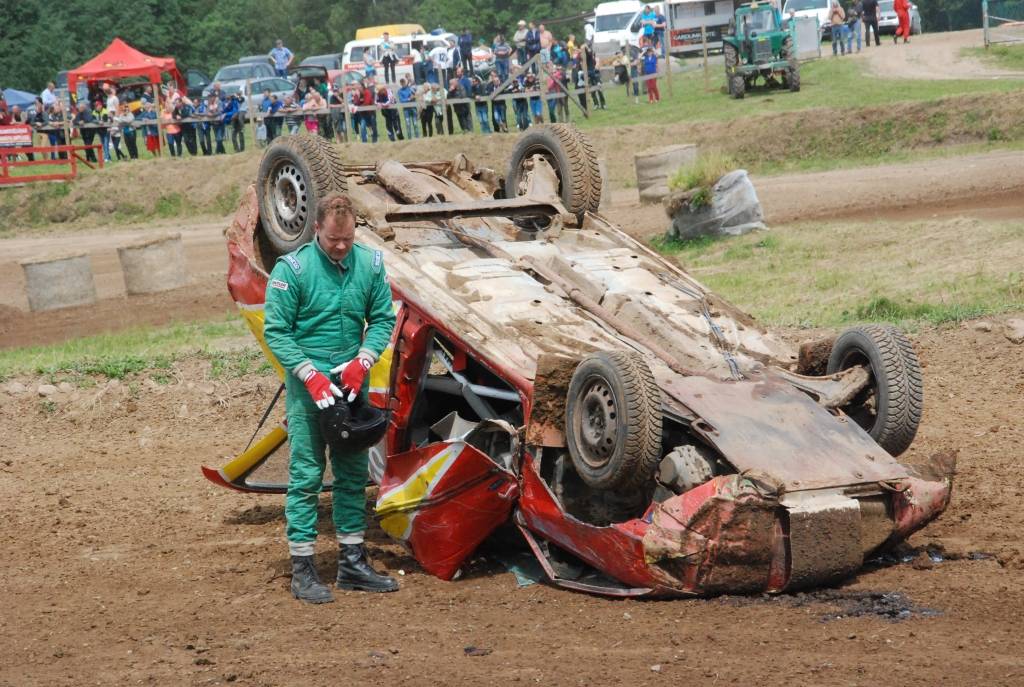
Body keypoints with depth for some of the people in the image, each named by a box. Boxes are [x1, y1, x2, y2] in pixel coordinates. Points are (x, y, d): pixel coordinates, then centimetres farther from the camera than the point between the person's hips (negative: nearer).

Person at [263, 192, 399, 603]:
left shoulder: (370, 264, 0)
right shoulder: (291, 269, -12)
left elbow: (382, 319, 6)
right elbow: (276, 332, -10)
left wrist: (362, 361, -10)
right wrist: (312, 375, -18)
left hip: (352, 385, 5)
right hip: (307, 387, -5)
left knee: (353, 474, 12)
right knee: (306, 477, -4)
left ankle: (352, 562, 22)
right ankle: (302, 570, 0)